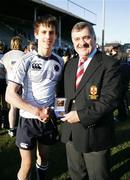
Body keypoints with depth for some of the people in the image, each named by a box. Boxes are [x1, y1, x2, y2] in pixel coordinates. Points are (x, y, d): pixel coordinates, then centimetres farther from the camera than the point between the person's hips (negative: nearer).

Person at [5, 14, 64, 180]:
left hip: (48, 118, 4)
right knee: (27, 164, 5)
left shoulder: (59, 61, -1)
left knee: (43, 158, 20)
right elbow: (10, 95, -16)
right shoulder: (27, 60, -13)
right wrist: (37, 111, -18)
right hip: (28, 119, -3)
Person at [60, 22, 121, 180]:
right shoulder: (70, 64, 8)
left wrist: (81, 115, -21)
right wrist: (67, 113, 3)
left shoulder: (109, 64, -13)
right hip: (70, 132, 6)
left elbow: (109, 100, -20)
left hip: (95, 133, -6)